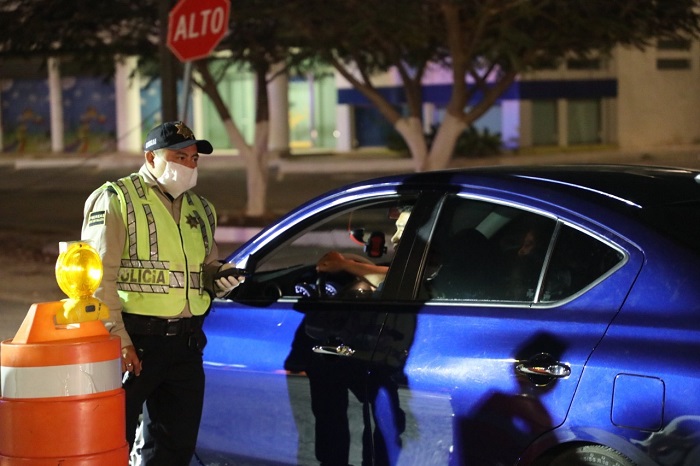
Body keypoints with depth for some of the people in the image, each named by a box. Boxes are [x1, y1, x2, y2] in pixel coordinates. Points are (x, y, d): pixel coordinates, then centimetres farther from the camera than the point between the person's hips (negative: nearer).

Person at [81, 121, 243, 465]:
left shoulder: (200, 210, 17)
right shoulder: (116, 200, -5)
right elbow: (99, 276, -12)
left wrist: (221, 277, 2)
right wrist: (117, 339, -19)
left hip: (185, 343, 7)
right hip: (133, 339, -7)